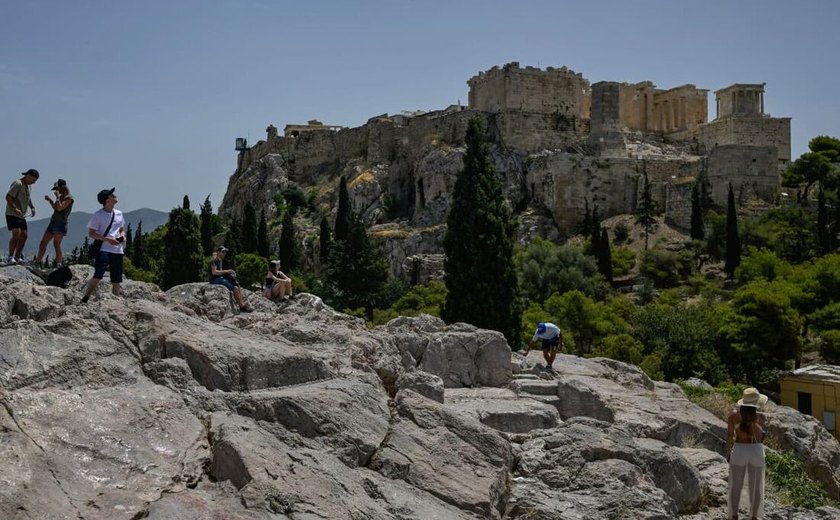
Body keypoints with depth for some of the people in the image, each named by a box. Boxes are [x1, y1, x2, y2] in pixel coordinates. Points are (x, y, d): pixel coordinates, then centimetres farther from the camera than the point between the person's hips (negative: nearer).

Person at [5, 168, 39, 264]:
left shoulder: (29, 186, 14)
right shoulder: (18, 184, -14)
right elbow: (8, 197, -21)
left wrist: (32, 207, 12)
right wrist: (15, 208, -31)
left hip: (22, 216, 9)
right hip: (12, 214, -9)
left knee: (24, 235, 8)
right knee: (17, 234, -21)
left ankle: (17, 257, 16)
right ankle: (10, 258, -19)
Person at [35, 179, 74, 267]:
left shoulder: (69, 198, -9)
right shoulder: (61, 196, 18)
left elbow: (60, 208, -20)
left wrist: (57, 197, -12)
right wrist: (50, 201, 18)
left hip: (61, 223, -9)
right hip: (53, 221, 9)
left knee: (56, 244, -15)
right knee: (43, 243, 9)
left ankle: (59, 264, -14)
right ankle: (37, 262, 16)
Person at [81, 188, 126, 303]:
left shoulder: (119, 214, 12)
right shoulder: (98, 215, -6)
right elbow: (91, 233, -7)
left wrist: (122, 236, -1)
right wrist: (108, 239, -18)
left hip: (117, 250, 6)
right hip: (103, 249, -6)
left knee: (117, 279, 9)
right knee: (98, 276, -19)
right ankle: (85, 299, -11)